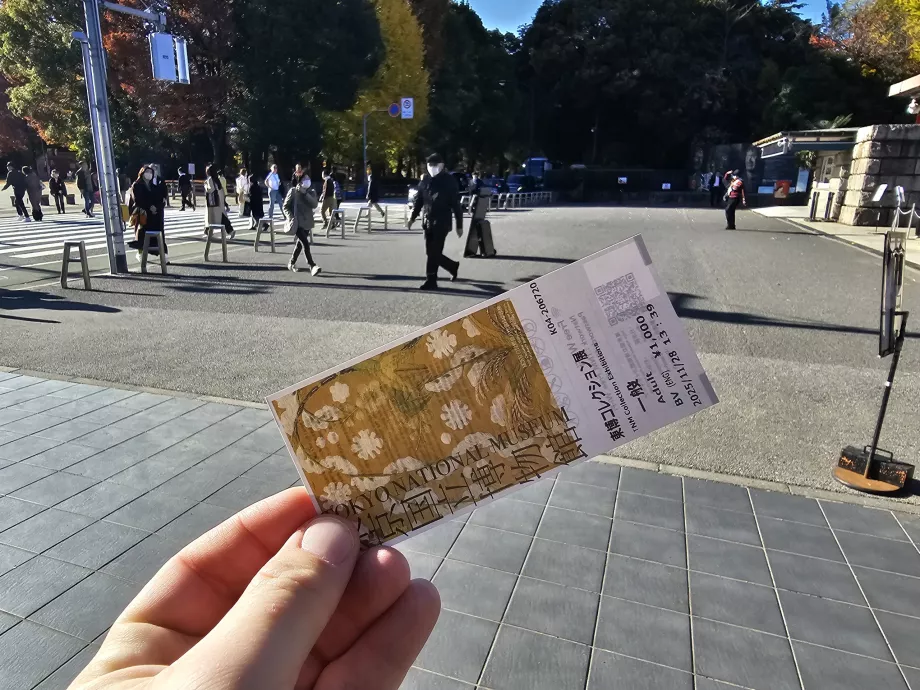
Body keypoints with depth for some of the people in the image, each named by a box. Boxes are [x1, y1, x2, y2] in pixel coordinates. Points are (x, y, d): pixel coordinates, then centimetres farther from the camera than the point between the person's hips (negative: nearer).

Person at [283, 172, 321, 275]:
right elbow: (285, 206, -1)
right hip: (297, 222, -5)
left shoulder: (311, 192, 7)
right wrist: (290, 217, -14)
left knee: (300, 243, 14)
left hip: (307, 222, 5)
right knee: (305, 243, -17)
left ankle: (292, 263, 30)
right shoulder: (293, 191, -4)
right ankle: (312, 266, -20)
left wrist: (305, 193, -17)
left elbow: (315, 204, -11)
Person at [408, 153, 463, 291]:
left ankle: (431, 281, 0)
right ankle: (453, 266, 32)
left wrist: (459, 225, -6)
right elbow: (419, 201, 14)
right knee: (431, 253, 9)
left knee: (434, 253, -8)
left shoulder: (449, 181, -4)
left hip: (442, 222, -6)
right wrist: (412, 217, 2)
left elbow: (456, 204, -5)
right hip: (428, 221, 6)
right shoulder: (425, 181, 10)